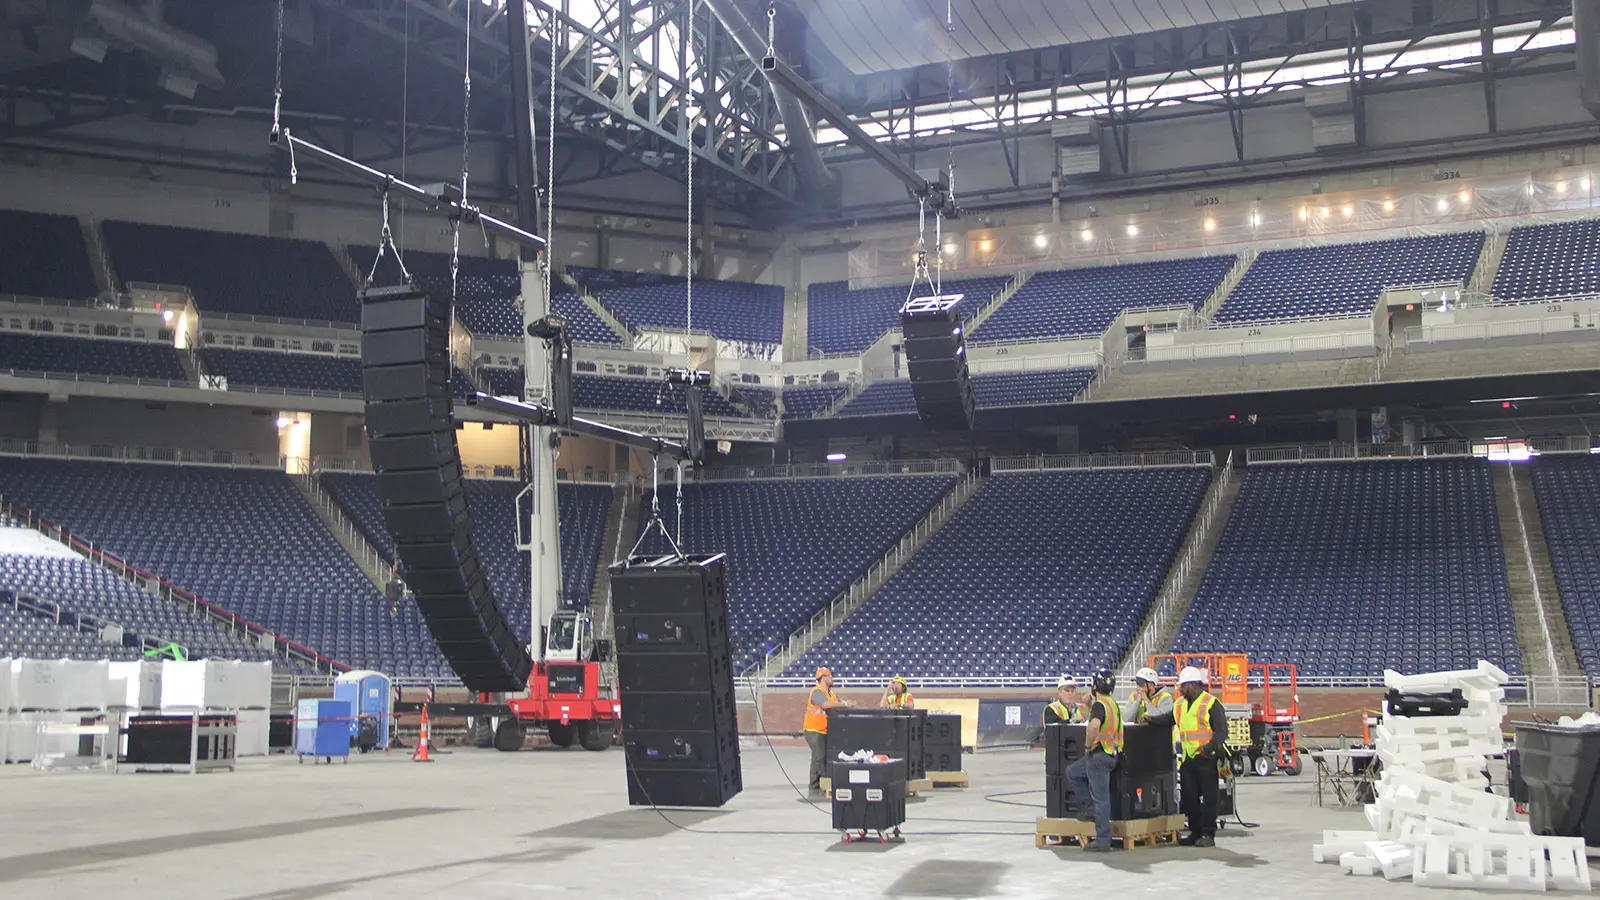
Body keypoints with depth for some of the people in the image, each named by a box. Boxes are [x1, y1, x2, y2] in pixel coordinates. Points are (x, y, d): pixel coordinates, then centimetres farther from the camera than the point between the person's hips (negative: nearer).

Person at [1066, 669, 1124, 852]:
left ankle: (1103, 840, -2)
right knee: (1073, 772, 24)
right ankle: (1091, 808, 21)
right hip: (1111, 753, 9)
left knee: (1101, 796, -5)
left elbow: (1094, 726, -34)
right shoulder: (1113, 704, 13)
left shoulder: (1099, 704, -16)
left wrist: (1088, 745, -19)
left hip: (1099, 754, -9)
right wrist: (1087, 705, 21)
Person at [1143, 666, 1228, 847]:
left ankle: (1208, 834, 2)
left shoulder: (1211, 703, -8)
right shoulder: (1180, 704, 14)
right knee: (1189, 797, 10)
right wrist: (1152, 720, 9)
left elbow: (1221, 732, -12)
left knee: (1208, 797, -3)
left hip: (1206, 758, -7)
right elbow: (1169, 719, 27)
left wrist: (1210, 747, -27)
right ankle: (1195, 832, 19)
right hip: (1187, 758, 7)